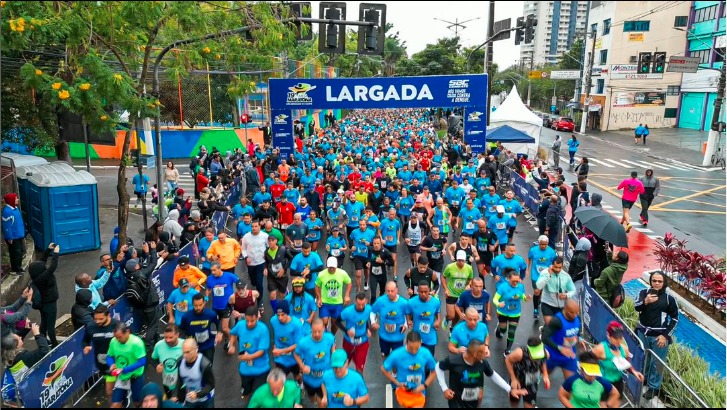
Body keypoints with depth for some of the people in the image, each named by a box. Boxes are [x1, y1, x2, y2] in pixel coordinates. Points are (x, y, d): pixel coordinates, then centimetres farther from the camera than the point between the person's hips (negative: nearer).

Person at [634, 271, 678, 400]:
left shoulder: (669, 298, -10)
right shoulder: (644, 292, -5)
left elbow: (675, 318, -2)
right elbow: (636, 307, -18)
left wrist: (665, 335, -8)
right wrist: (645, 301, -40)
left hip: (659, 336, -3)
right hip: (642, 333, 3)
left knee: (656, 363, 5)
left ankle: (654, 387, 22)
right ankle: (642, 378, 43)